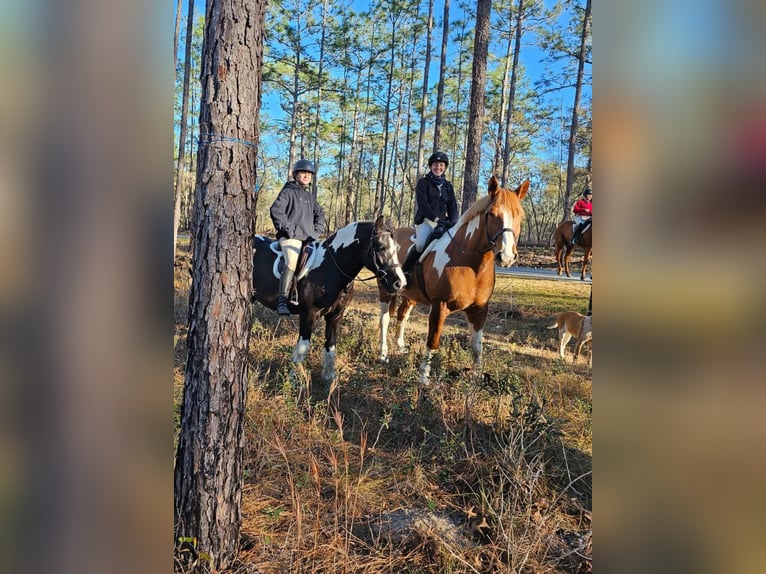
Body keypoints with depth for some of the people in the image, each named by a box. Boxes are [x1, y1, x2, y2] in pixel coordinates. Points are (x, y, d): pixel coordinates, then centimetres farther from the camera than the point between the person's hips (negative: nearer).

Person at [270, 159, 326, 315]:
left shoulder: (310, 196, 22)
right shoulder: (288, 192, 1)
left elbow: (319, 214, 30)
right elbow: (276, 210, -11)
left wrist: (317, 231, 14)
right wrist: (289, 229, -15)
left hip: (309, 238, 8)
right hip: (290, 237, -8)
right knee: (292, 263, -32)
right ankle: (282, 300, -31)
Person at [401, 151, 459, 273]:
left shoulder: (448, 186, 17)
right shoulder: (423, 182, 2)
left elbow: (453, 206, 11)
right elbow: (422, 203, -10)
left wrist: (453, 222, -9)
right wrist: (435, 218, -23)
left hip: (443, 221, 6)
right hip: (425, 220, -5)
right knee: (421, 245, -31)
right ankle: (404, 271, -15)